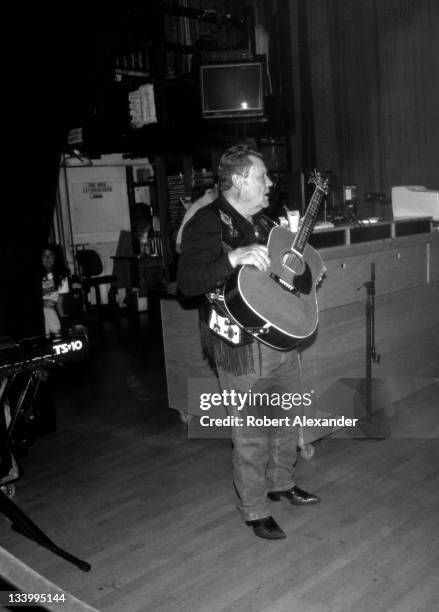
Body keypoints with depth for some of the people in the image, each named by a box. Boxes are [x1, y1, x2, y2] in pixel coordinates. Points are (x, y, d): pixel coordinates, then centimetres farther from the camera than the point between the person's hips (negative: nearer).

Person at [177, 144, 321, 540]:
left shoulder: (263, 221, 13)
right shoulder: (207, 223, -14)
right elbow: (187, 283, -25)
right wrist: (234, 258, -36)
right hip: (241, 347, -8)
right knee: (251, 435, 3)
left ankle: (282, 482, 43)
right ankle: (255, 511, 22)